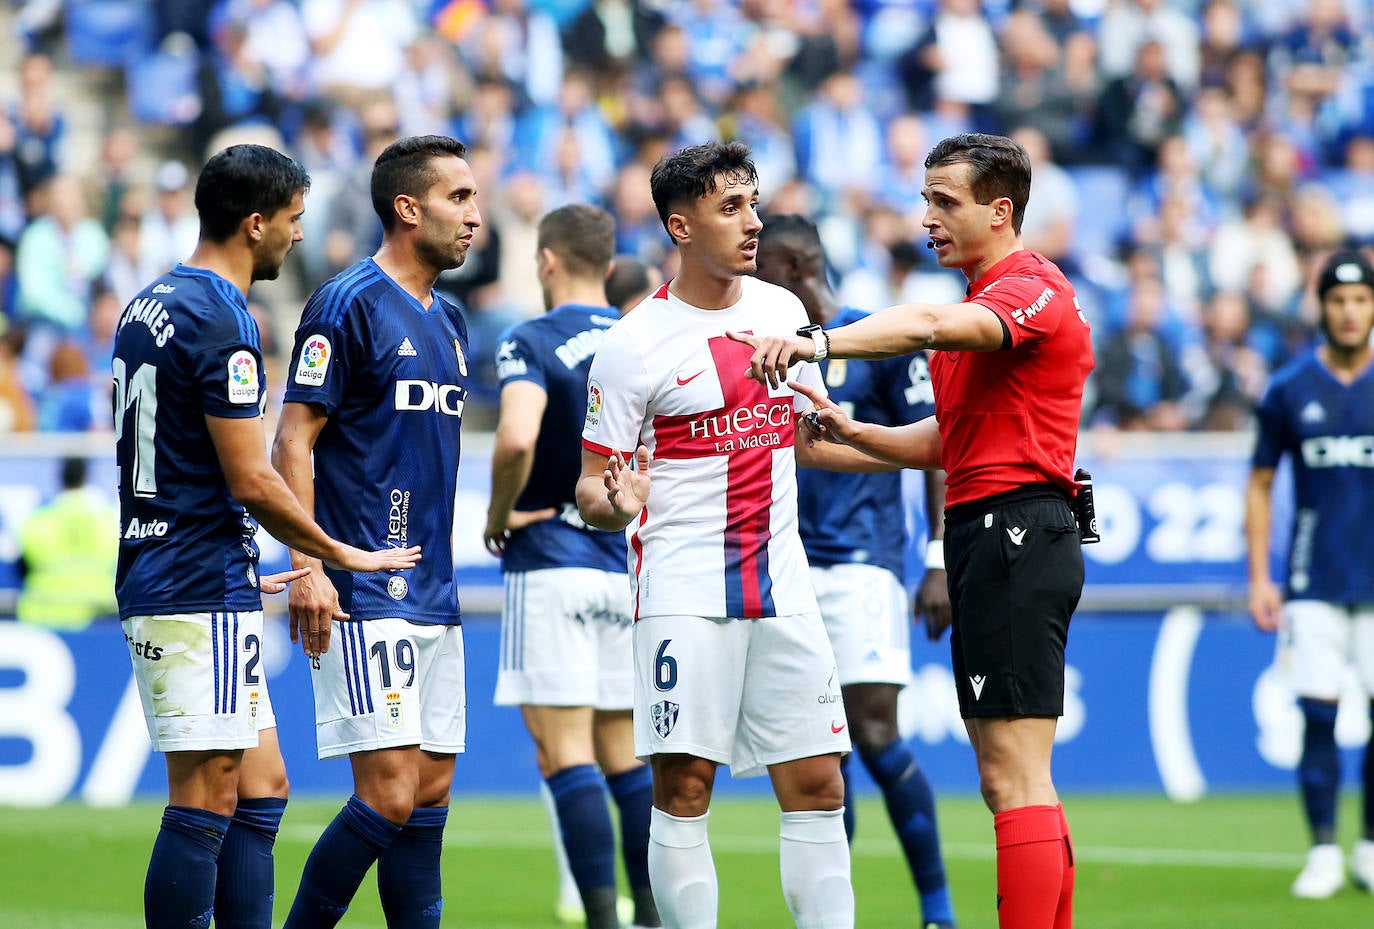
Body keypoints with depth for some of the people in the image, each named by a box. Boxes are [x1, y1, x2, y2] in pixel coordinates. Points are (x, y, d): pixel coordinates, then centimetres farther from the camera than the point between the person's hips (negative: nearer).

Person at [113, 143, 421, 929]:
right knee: (206, 800, -8)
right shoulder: (222, 322, -15)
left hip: (160, 585, 10)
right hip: (204, 595, -10)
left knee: (262, 789, 11)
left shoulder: (152, 306, 15)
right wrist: (342, 555, -3)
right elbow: (251, 482, -17)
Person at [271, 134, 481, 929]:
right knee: (389, 795, -13)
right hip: (364, 595, -8)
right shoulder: (350, 305, -9)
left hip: (433, 596, 8)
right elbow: (293, 439, -12)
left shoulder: (448, 320, 16)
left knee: (432, 792, 7)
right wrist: (307, 566, -19)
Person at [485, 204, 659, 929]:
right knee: (625, 754, 13)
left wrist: (498, 517, -11)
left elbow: (516, 439, -27)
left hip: (550, 562, -6)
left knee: (563, 752, -6)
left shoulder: (532, 343, -10)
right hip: (628, 564, 6)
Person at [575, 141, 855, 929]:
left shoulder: (783, 310, 10)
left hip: (780, 582, 5)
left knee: (817, 784, 1)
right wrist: (617, 501, -24)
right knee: (683, 785, -8)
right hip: (683, 586, -5)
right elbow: (593, 486, -4)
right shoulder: (634, 345, -5)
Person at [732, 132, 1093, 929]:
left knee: (1013, 779, -14)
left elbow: (929, 325, -31)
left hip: (1015, 532, -11)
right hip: (991, 540, 11)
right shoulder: (984, 304, 22)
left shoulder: (1031, 288, -11)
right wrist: (851, 433, 10)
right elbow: (951, 440, 25)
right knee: (1019, 782, 11)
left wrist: (821, 343, -44)